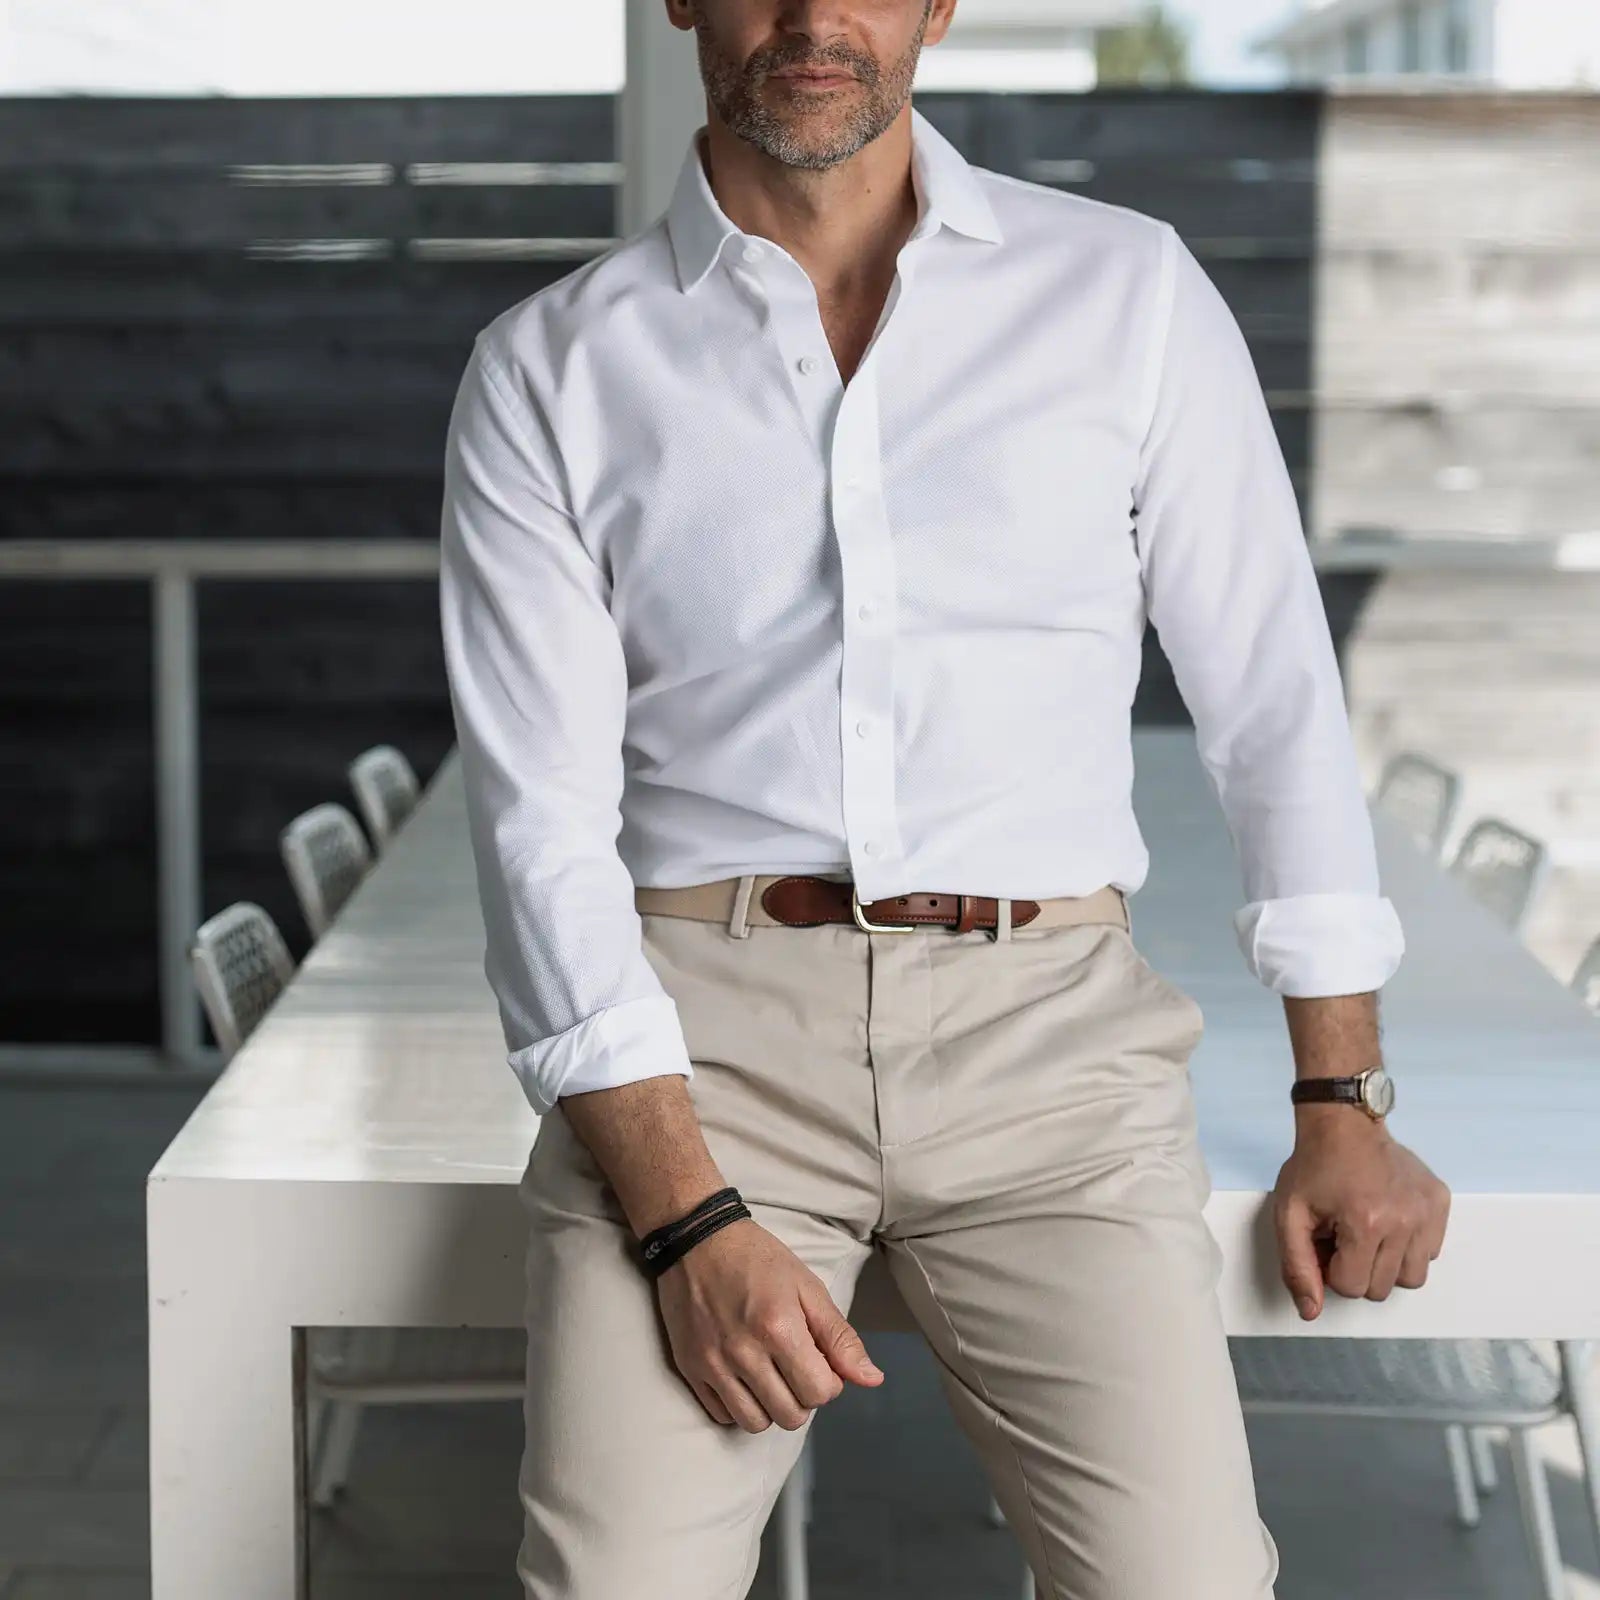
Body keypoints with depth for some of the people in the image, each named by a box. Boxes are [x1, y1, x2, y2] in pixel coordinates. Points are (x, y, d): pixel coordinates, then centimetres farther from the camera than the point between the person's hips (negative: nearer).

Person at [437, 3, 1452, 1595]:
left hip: (1042, 1027, 1)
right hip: (702, 1028, 0)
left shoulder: (1130, 291, 7)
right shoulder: (547, 373, 4)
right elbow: (544, 832, -2)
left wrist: (1342, 1102, 6)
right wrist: (686, 1221, -13)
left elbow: (1275, 703, 11)